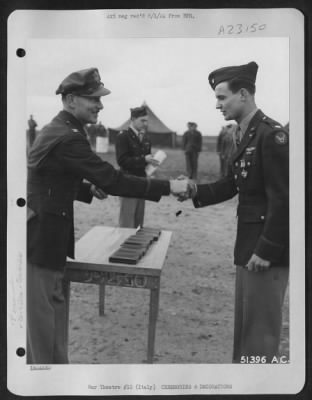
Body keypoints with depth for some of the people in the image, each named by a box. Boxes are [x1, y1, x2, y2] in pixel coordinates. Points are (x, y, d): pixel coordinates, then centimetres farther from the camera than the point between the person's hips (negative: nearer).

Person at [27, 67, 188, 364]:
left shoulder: (58, 129, 11)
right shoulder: (67, 137, -23)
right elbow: (112, 180, -26)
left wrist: (88, 188, 4)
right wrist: (168, 187, -22)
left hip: (42, 234, 10)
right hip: (41, 238, -10)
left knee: (48, 311, 19)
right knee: (44, 314, 4)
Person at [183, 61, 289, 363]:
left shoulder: (271, 135, -18)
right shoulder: (245, 134, 11)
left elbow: (283, 199, -21)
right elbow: (232, 185, 13)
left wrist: (267, 250, -20)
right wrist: (197, 191, -3)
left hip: (267, 250, -9)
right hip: (249, 244, 9)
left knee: (259, 329, 4)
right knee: (245, 324, 20)